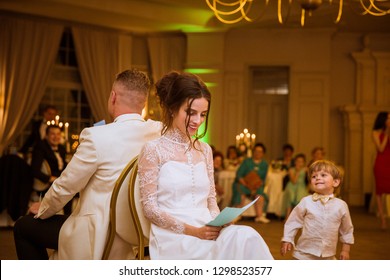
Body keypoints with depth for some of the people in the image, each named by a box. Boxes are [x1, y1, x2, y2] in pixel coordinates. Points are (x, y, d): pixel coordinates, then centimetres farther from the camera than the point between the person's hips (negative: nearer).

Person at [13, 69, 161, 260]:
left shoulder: (97, 137, -23)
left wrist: (42, 210, 8)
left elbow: (65, 187, -12)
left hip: (97, 239, -7)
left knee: (23, 227, 13)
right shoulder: (158, 132, -9)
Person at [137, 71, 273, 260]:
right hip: (174, 240, -5)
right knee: (245, 239, -31)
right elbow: (150, 208, -5)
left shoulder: (205, 150, 16)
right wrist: (193, 231, -15)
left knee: (246, 237, -30)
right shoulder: (153, 150, -1)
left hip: (208, 234, 5)